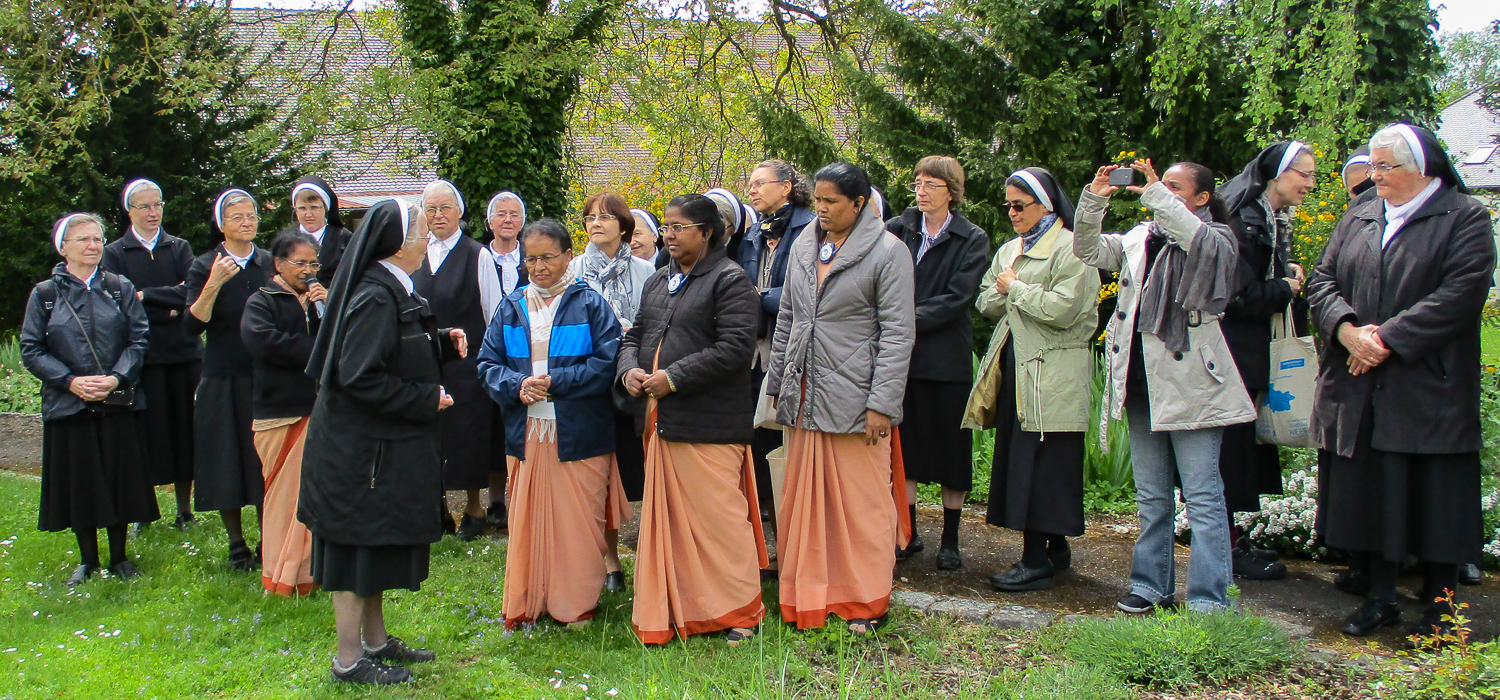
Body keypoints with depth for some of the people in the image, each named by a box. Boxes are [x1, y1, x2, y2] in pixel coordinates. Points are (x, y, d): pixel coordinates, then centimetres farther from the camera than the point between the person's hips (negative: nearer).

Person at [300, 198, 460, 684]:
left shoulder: (392, 291, 10)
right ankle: (349, 658, 12)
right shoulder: (375, 298, -22)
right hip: (362, 448, -10)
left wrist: (444, 342, 2)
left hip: (383, 444, 10)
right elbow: (359, 376, -27)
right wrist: (427, 399, -20)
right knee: (358, 548, 0)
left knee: (376, 546, 19)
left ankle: (375, 639, 32)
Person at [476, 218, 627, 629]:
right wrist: (517, 386, -10)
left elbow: (607, 363, -8)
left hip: (578, 434, -3)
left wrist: (554, 382, -14)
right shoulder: (512, 308, 11)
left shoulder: (589, 304, -1)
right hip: (526, 433, 3)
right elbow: (488, 363, 10)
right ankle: (528, 605, 18)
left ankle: (576, 606, 14)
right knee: (527, 519, 6)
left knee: (576, 522, 1)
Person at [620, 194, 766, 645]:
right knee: (669, 519, 12)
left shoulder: (730, 281, -6)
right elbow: (636, 335, 23)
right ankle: (679, 611, 25)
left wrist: (674, 378, -18)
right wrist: (629, 369, -1)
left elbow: (736, 348, -17)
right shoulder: (658, 283, 20)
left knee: (718, 519, -3)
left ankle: (740, 613, 13)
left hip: (710, 426, -8)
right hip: (662, 423, 8)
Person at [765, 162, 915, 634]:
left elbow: (897, 333, -9)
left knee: (862, 500, 2)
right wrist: (777, 382, 15)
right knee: (806, 499, 9)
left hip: (856, 399, -5)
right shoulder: (803, 247, 12)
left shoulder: (888, 253, -6)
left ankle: (868, 602, 16)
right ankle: (810, 597, 22)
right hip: (806, 396, 6)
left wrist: (882, 404, -14)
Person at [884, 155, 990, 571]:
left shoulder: (972, 240, 0)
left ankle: (950, 540, 17)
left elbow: (957, 299, -11)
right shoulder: (897, 230, 7)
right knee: (904, 446, 8)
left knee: (951, 447, 6)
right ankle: (907, 534, 20)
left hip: (948, 358, -2)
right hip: (902, 355, 2)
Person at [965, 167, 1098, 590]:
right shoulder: (1008, 250, 19)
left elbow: (1063, 309, -17)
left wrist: (1015, 288, -6)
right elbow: (986, 302, 15)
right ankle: (1056, 550, 22)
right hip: (1016, 366, 8)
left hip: (1051, 374, -8)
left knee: (1041, 465, -7)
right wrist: (1011, 294, -5)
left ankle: (1038, 561, -1)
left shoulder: (1070, 248, -8)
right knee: (1016, 458, 10)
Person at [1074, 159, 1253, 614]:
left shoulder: (1215, 239, -1)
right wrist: (1094, 200, -8)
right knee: (1150, 495, 14)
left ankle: (1209, 601, -1)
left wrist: (1157, 196, -24)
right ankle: (1152, 586, 23)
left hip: (1189, 383, -6)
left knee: (1202, 495, -5)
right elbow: (1089, 251, 6)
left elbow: (1204, 245, -24)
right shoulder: (1141, 238, 15)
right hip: (1141, 383, 6)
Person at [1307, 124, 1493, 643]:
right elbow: (1323, 279, 9)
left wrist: (1388, 339, -17)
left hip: (1430, 389, -5)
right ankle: (1380, 597, 22)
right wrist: (1346, 328, -11)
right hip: (1361, 390, 5)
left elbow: (1460, 294, -14)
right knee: (1368, 494, 9)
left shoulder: (1465, 217, -3)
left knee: (1435, 499, 3)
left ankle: (1438, 607, 16)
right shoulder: (1359, 217, 14)